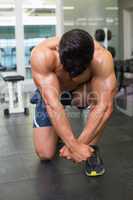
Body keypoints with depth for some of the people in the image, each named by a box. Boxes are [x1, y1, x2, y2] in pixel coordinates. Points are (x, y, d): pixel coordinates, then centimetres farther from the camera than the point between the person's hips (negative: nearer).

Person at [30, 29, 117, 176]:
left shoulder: (102, 58, -35)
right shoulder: (42, 55, -38)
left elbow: (104, 106, -38)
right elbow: (52, 103, -42)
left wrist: (80, 143, -45)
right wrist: (74, 145, -47)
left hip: (82, 90, 1)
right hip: (50, 93, 0)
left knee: (105, 94, -36)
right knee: (45, 154, -8)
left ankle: (91, 149, -13)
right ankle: (56, 132, 27)